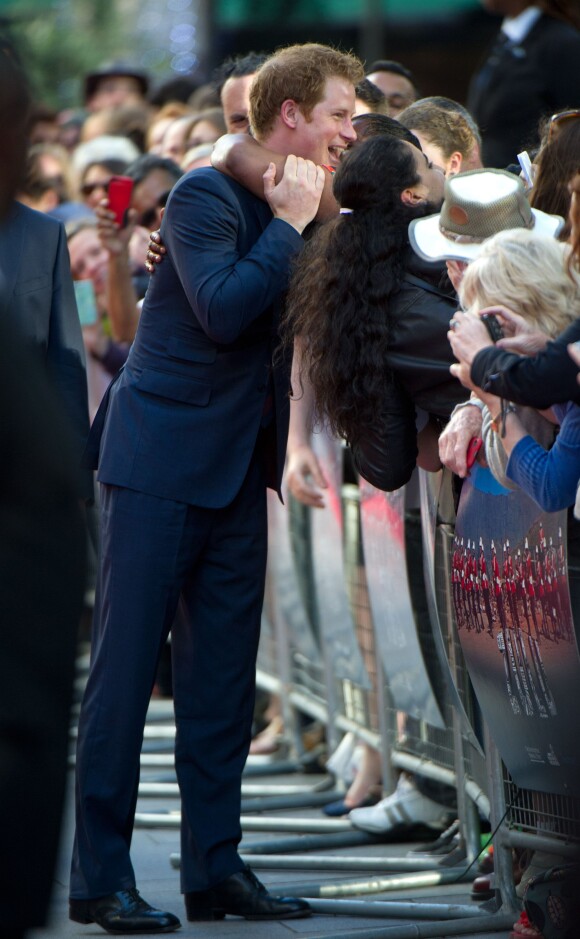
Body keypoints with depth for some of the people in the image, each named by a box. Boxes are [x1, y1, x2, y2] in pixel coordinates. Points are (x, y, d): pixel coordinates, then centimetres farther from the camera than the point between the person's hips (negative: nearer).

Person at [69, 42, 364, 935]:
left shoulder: (301, 215, 12)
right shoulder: (206, 194, -12)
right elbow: (222, 309, -24)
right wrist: (289, 224, -17)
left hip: (237, 470, 8)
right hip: (160, 458, -8)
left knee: (223, 676, 8)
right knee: (125, 665, -4)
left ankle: (214, 865, 14)